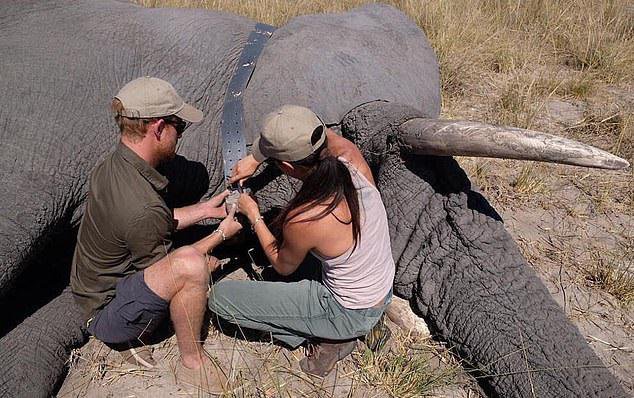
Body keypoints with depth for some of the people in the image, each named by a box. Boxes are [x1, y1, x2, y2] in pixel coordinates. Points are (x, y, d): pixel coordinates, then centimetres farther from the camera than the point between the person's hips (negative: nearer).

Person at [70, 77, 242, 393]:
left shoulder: (111, 167, -5)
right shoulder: (142, 209, -35)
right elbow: (161, 268, -17)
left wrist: (205, 210, 9)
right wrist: (221, 234, -8)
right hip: (108, 317, -9)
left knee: (210, 264, 15)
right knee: (191, 265, -33)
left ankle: (132, 339, 11)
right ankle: (191, 363, -9)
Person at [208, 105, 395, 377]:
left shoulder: (303, 219, -33)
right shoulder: (351, 157, -18)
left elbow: (283, 267, -8)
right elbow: (315, 134, 5)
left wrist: (254, 216, 1)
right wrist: (254, 159, 5)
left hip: (351, 314, -6)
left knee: (220, 296, -3)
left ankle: (327, 337, 3)